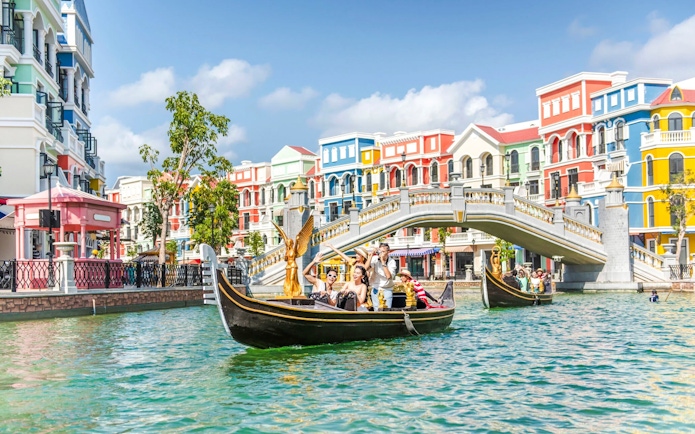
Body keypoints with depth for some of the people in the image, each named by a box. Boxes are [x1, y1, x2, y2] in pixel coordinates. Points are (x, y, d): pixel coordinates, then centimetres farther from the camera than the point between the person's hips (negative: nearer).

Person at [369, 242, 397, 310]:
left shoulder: (392, 262, -8)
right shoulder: (375, 259, -7)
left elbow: (389, 276, -22)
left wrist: (383, 262, -23)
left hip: (387, 289, 0)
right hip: (376, 288, 0)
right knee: (377, 310, -4)